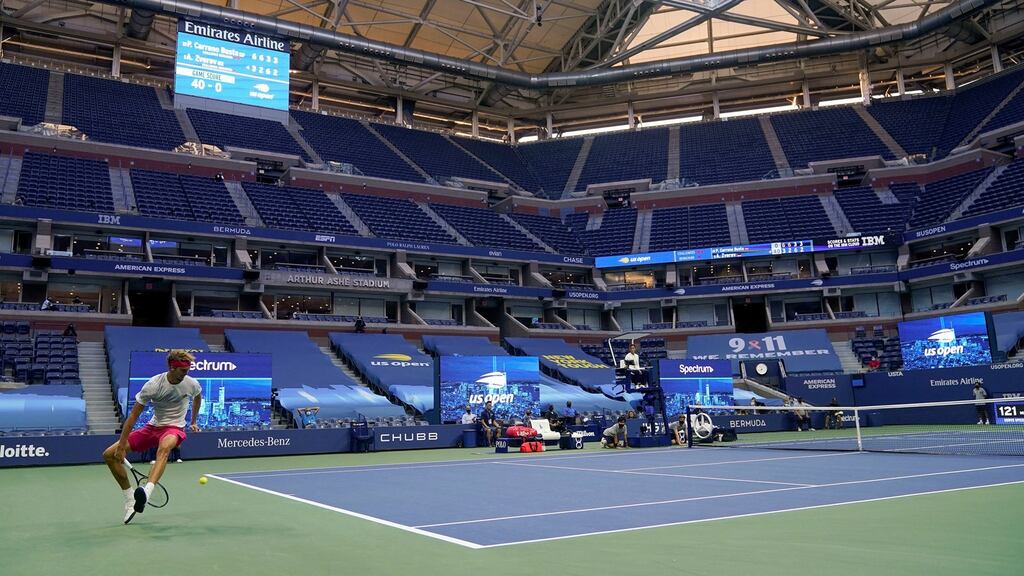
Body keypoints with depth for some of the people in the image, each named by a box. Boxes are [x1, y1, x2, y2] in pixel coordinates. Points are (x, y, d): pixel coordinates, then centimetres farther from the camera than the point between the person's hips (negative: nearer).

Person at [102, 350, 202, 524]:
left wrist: (193, 422, 26)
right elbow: (133, 416, -14)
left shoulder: (192, 384, -10)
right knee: (109, 454, -5)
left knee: (164, 448, -40)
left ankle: (146, 492, -58)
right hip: (153, 426, 3)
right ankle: (130, 499, 6)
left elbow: (197, 397, 17)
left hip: (174, 428, -2)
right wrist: (121, 446, -17)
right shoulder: (153, 385, -17)